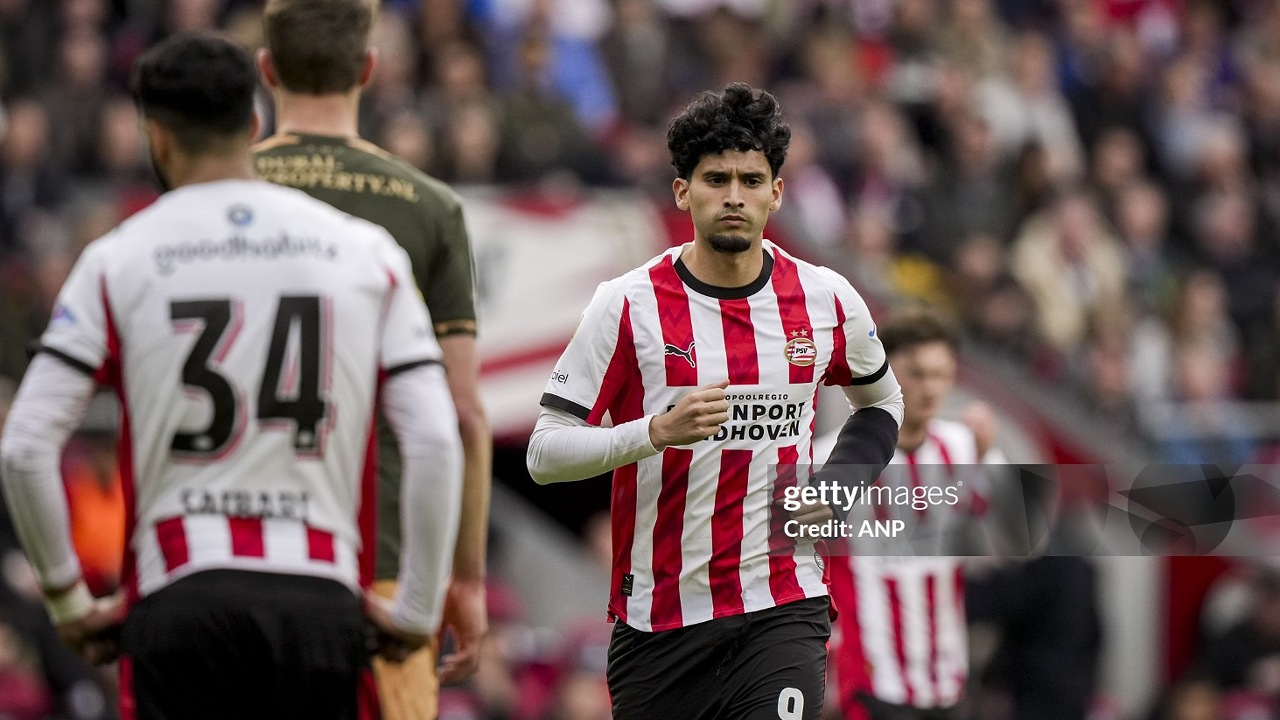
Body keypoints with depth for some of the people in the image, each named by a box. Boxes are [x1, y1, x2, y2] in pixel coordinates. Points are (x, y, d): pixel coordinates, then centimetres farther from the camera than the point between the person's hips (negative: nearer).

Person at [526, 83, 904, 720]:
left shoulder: (826, 299, 4)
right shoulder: (628, 305, -5)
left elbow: (881, 403, 24)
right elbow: (545, 452, -7)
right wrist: (658, 431, -22)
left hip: (783, 612, 0)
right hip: (656, 617, 0)